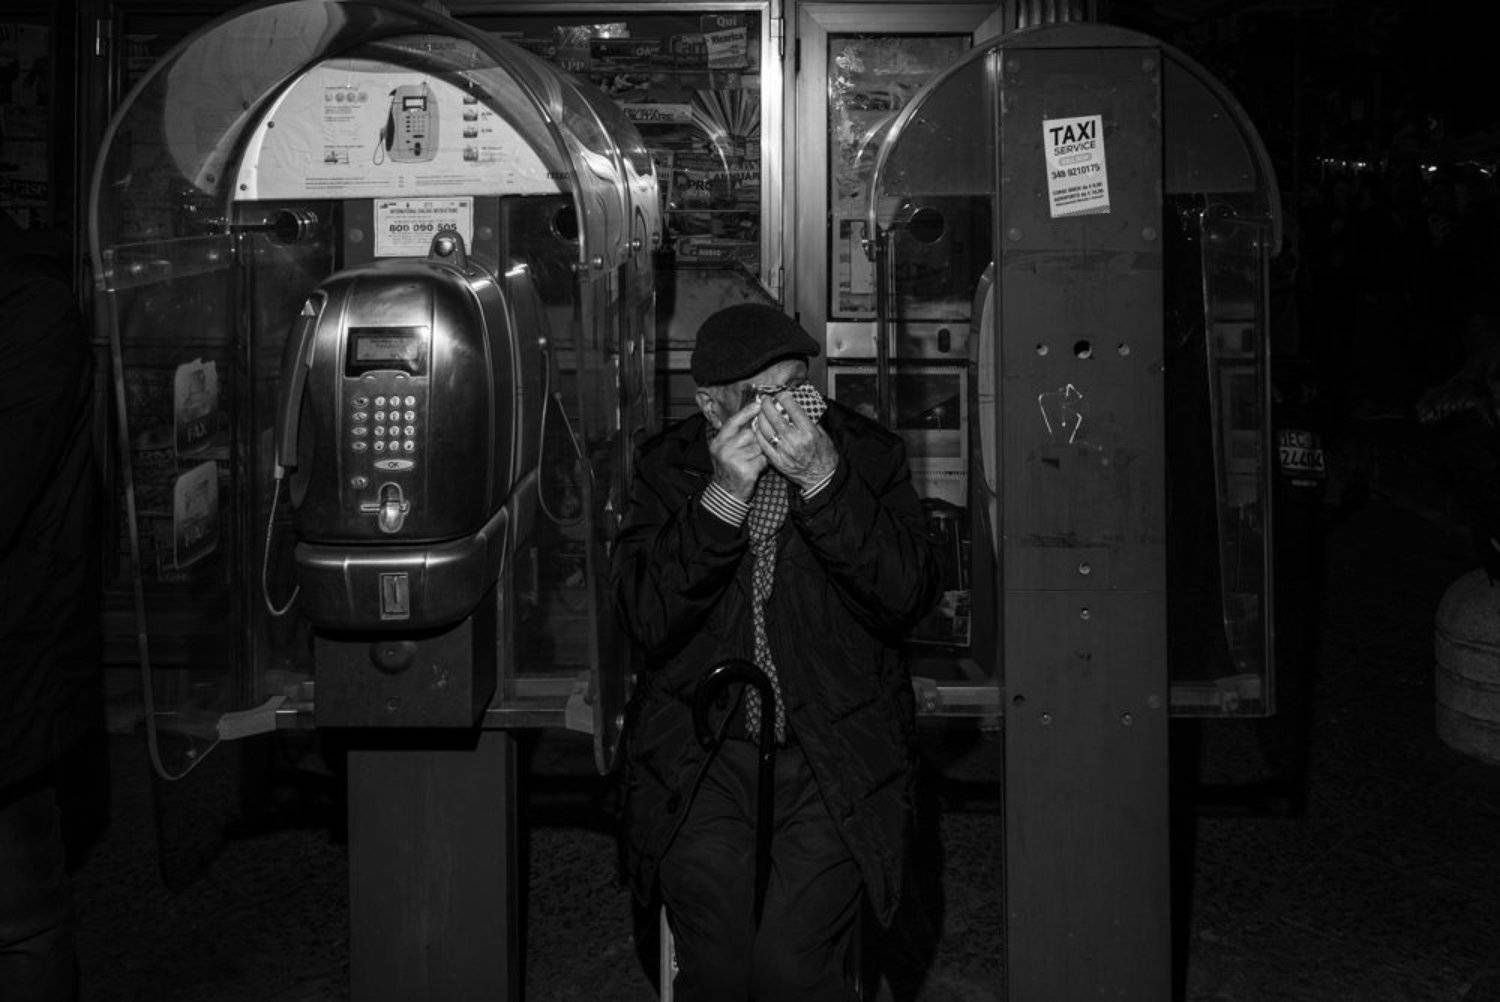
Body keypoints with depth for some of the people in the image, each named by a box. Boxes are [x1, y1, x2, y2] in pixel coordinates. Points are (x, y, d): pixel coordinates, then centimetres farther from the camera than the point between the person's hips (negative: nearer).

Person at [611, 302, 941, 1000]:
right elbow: (646, 622, -7)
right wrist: (723, 496, -18)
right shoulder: (667, 466, 3)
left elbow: (909, 597, -10)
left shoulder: (867, 454, 2)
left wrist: (823, 481, -19)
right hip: (701, 757, 1)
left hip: (835, 757, 0)